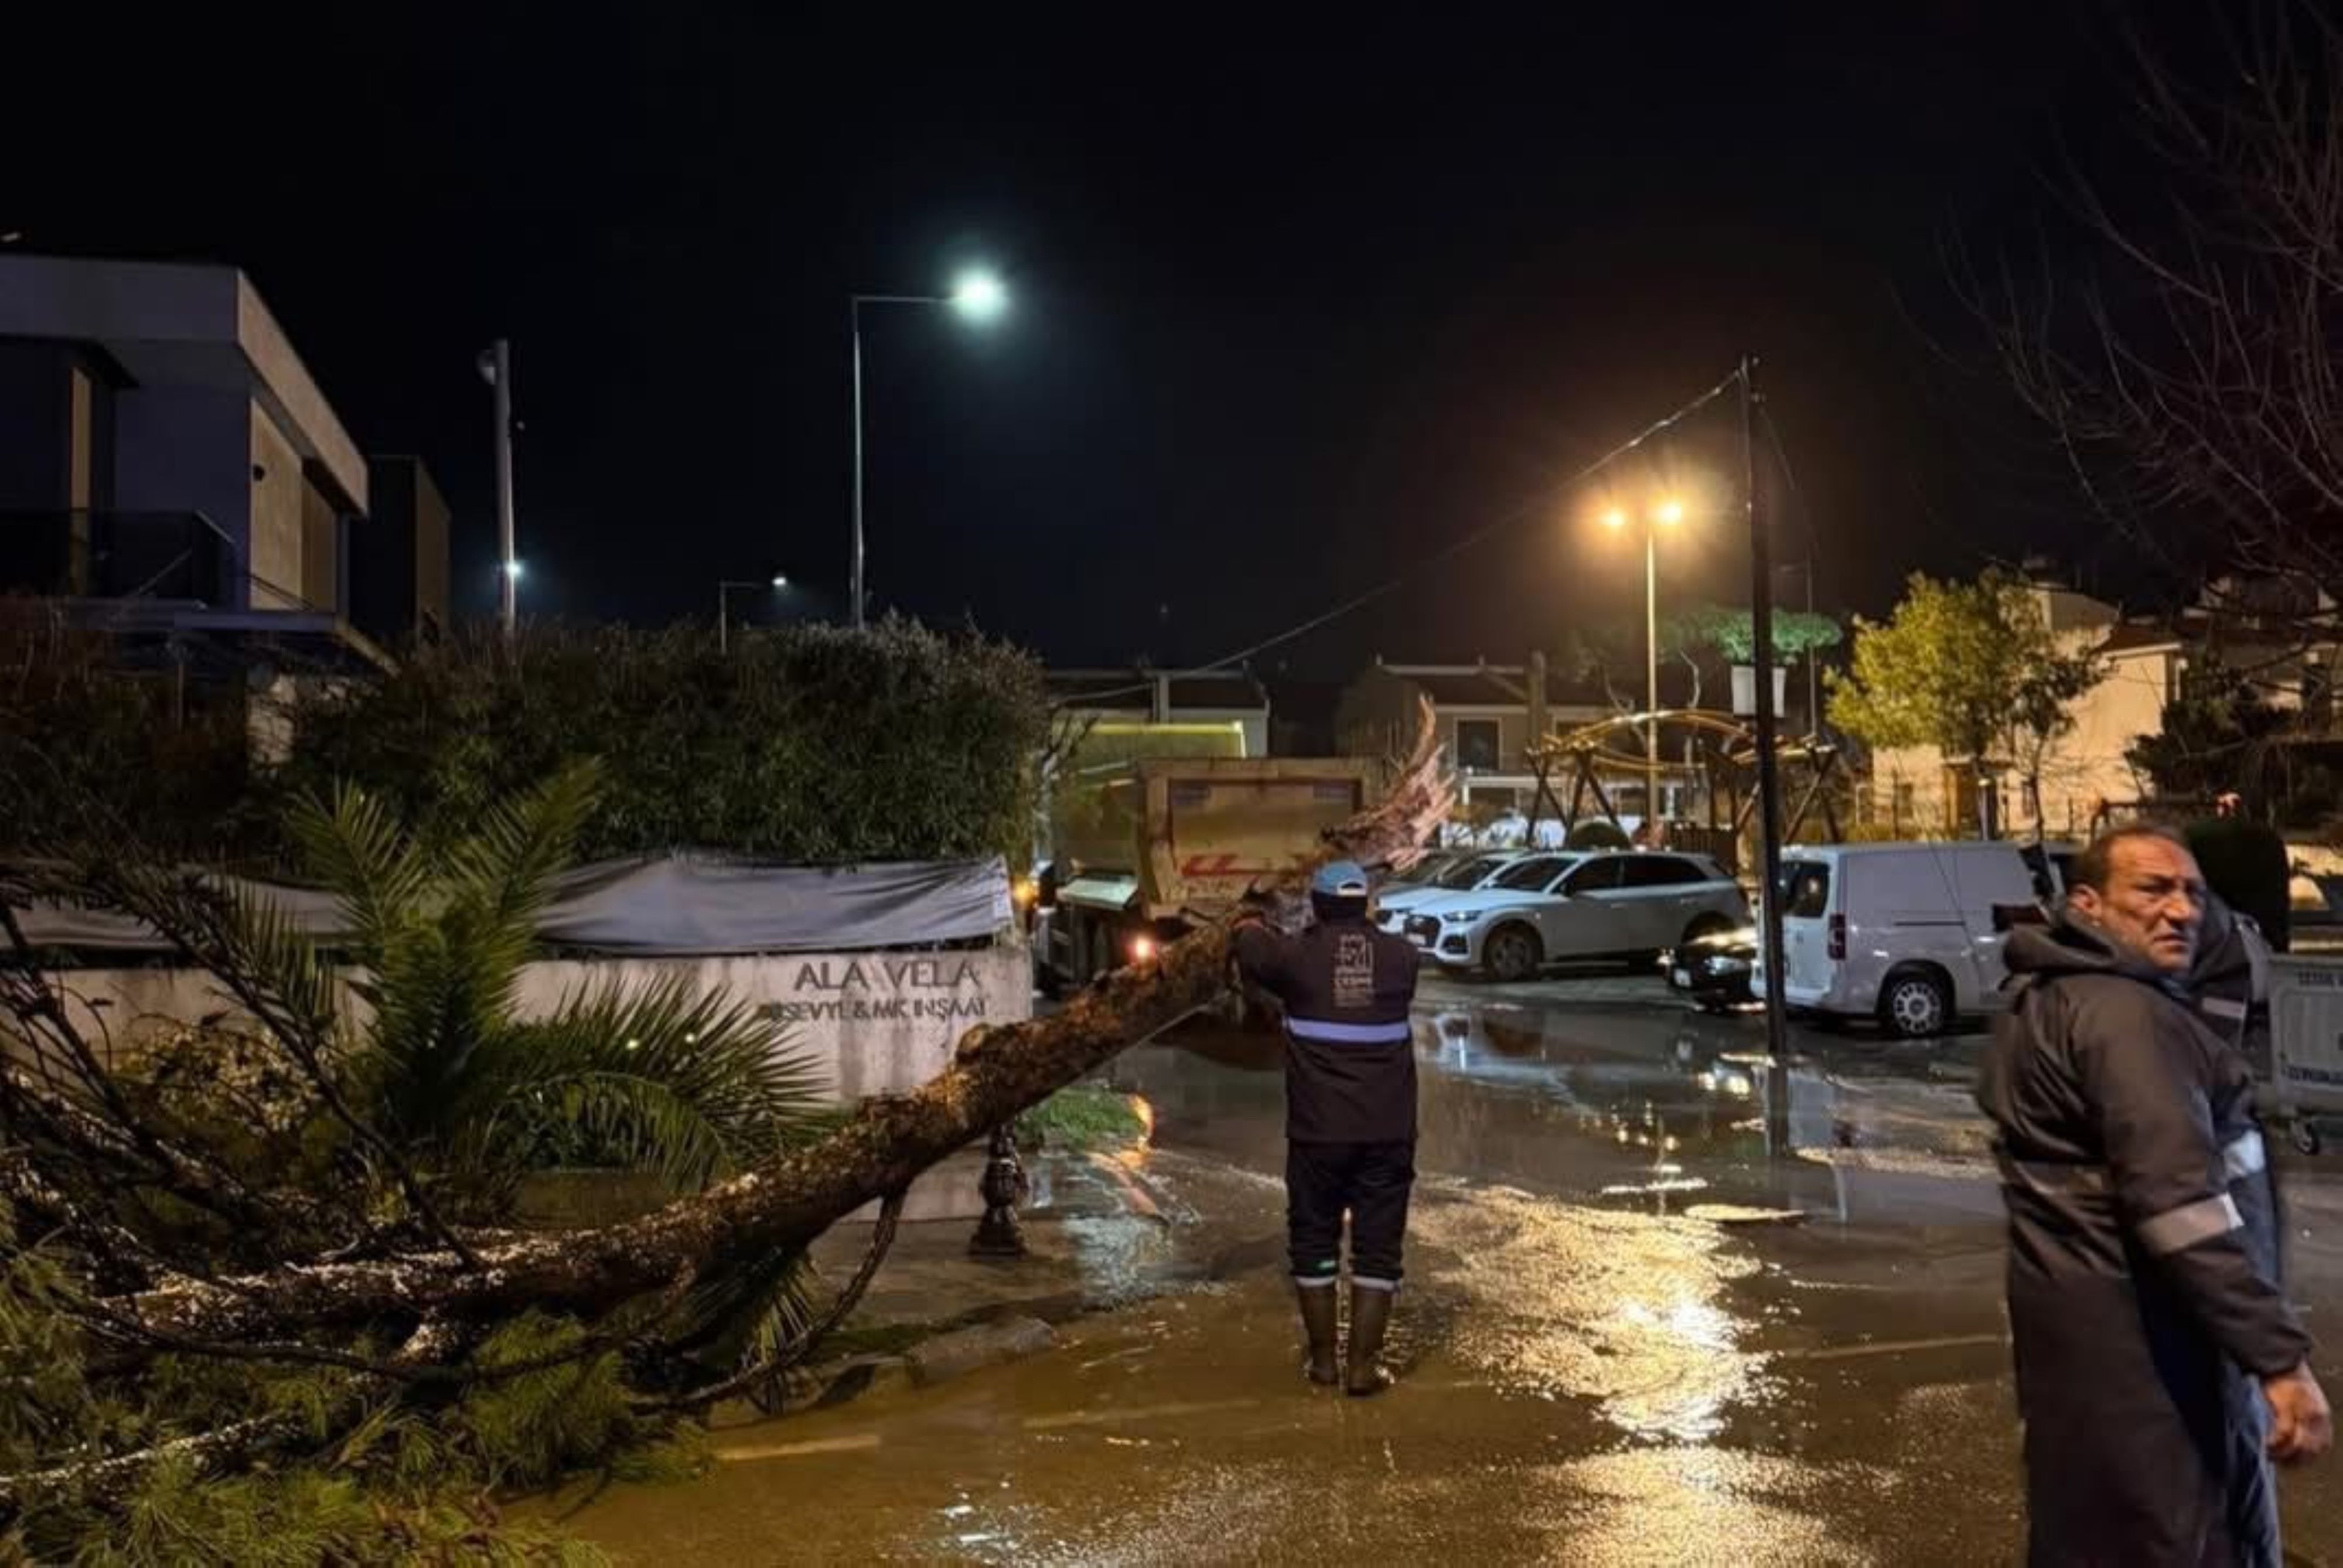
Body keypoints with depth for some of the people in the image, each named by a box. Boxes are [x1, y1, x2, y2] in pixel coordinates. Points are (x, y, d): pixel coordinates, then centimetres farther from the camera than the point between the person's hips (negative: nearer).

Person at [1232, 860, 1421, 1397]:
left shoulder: (1298, 955, -6)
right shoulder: (1400, 955, -1)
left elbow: (1252, 953, 16)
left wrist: (1251, 926, 40)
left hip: (1319, 1131, -1)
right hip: (1388, 1131, 1)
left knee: (1314, 1241, 14)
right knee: (1377, 1246, 8)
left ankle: (1323, 1360, 21)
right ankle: (1364, 1366, 9)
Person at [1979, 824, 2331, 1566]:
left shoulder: (2049, 998, 14)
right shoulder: (2123, 1012, -19)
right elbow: (2181, 1203, -27)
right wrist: (2281, 1357, -27)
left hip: (2086, 1319, 10)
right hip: (2140, 1338, -10)